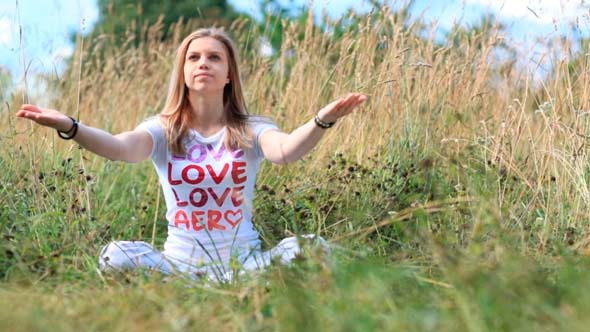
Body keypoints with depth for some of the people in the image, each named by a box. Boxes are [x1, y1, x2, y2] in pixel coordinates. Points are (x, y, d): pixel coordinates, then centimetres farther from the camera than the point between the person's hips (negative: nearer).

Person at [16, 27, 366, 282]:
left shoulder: (251, 130, 2)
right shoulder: (163, 130, 3)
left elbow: (286, 150, -22)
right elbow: (121, 148, -20)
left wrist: (321, 122, -45)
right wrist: (69, 127, -41)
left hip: (243, 261, 0)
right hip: (179, 263, 0)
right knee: (115, 256, -29)